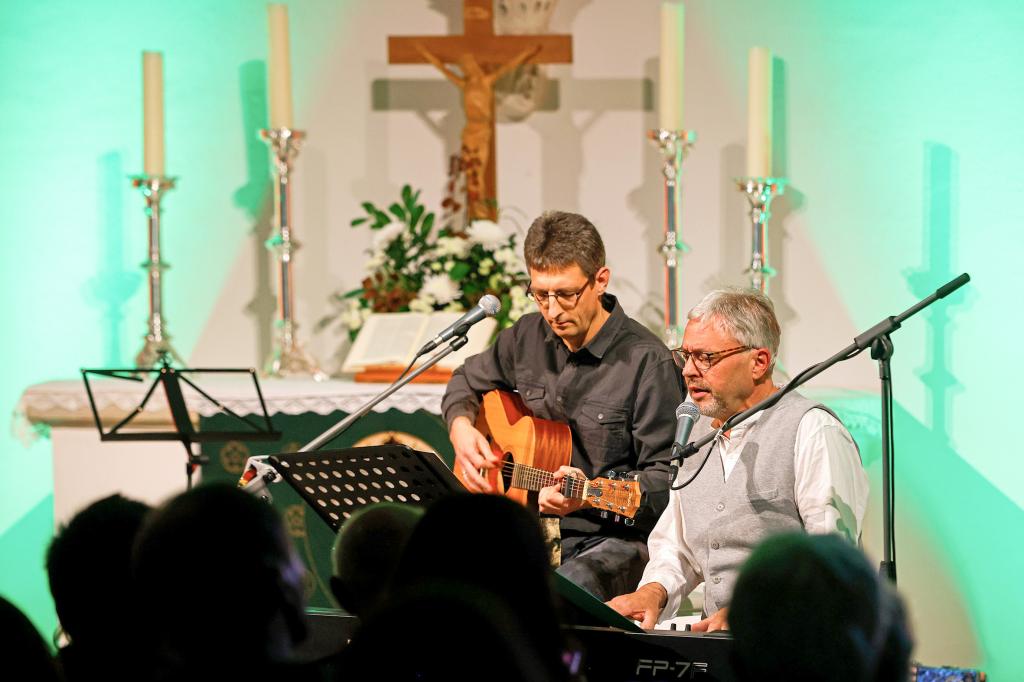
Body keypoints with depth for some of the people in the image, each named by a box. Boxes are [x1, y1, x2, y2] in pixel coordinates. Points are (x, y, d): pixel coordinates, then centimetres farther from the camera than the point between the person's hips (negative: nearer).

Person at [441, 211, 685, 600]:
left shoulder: (646, 361, -11)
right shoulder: (527, 338, 10)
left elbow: (665, 478, -12)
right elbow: (468, 382, 31)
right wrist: (461, 428, 9)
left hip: (613, 537, -6)